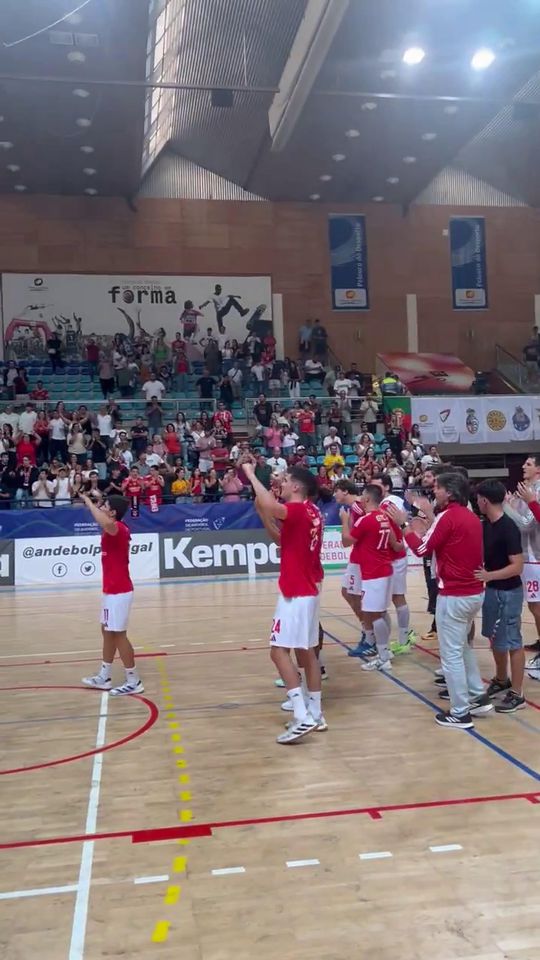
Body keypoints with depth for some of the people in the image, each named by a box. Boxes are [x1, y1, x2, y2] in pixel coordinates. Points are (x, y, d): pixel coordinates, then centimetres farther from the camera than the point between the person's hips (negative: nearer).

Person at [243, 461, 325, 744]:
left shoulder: (297, 510, -17)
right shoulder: (311, 512, 11)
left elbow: (270, 506, -38)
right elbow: (283, 538, 22)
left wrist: (251, 475, -24)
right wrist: (263, 511, 13)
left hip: (295, 592, -10)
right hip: (308, 589, 10)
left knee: (280, 651, -9)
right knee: (306, 651, 14)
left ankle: (302, 717, -13)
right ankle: (315, 714, 20)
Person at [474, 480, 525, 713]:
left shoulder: (508, 529, -21)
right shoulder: (486, 525, 4)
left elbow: (517, 566, -23)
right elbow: (482, 553, 14)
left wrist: (488, 575, -30)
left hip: (508, 592, -9)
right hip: (492, 589, 9)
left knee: (511, 642, 1)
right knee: (495, 638, 19)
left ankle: (517, 694, 11)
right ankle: (501, 681, 37)